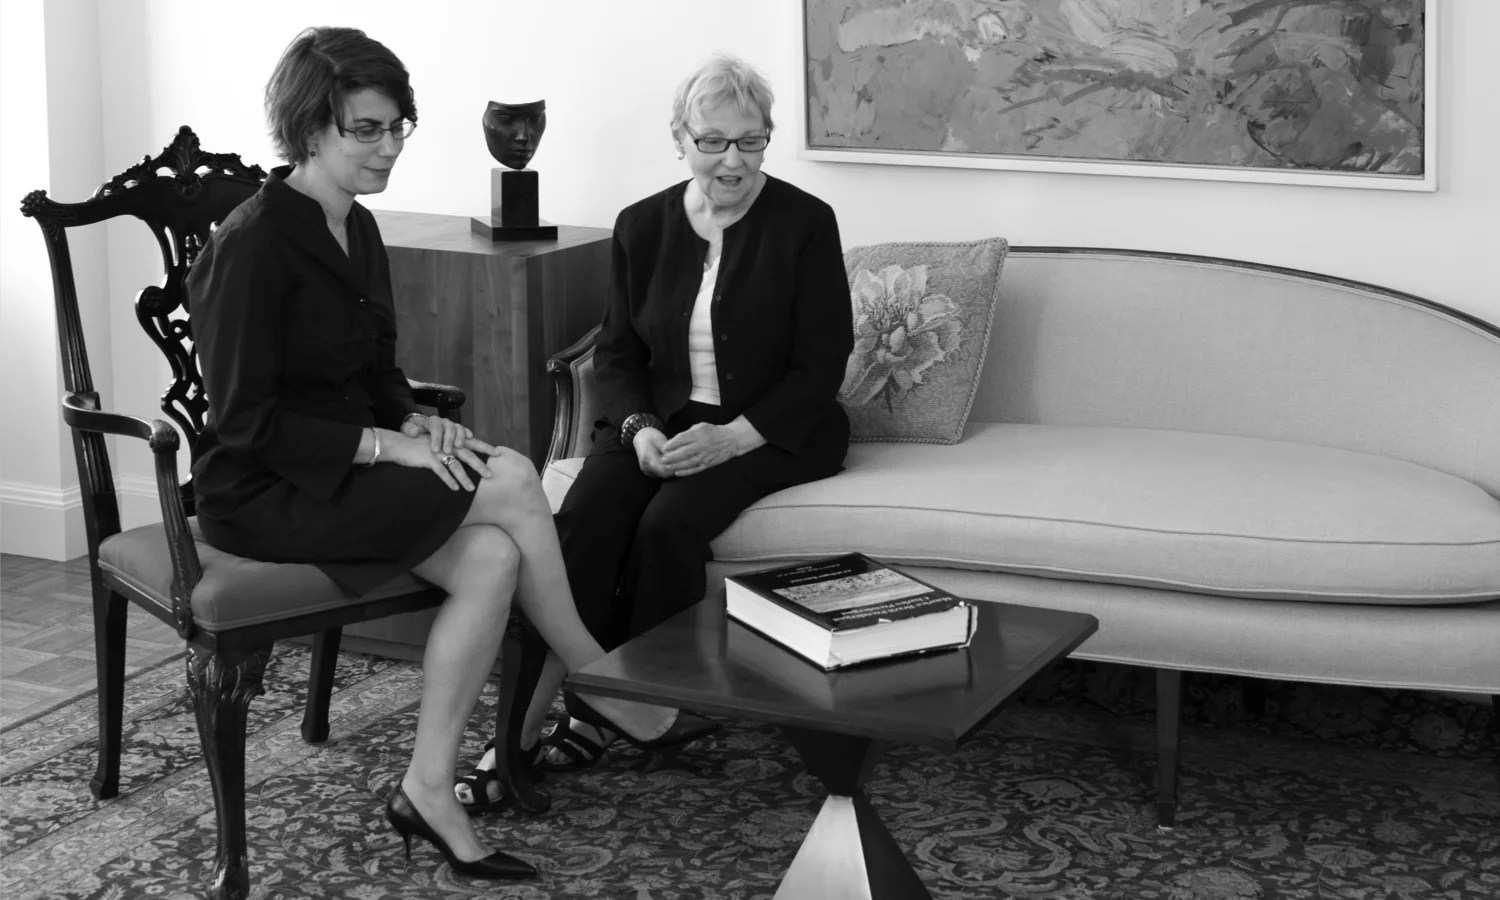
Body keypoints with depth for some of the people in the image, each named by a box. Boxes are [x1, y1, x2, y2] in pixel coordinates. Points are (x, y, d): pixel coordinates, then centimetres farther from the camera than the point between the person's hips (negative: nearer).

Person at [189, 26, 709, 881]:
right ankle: (600, 683, -2)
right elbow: (247, 420, -19)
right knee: (511, 482, -20)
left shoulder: (358, 230, 10)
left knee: (491, 556, -19)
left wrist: (417, 421, -2)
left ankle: (429, 789, -13)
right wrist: (389, 446, -22)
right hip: (264, 491, -8)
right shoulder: (253, 242, -17)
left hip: (346, 466, 8)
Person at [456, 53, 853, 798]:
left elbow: (821, 365, -7)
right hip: (663, 423, 3)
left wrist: (733, 436, -19)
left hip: (772, 430, -3)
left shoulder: (805, 222, -4)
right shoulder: (642, 226, 7)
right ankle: (524, 722, -29)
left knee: (668, 523, -31)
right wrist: (638, 428, -11)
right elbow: (617, 352, 10)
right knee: (582, 520, -26)